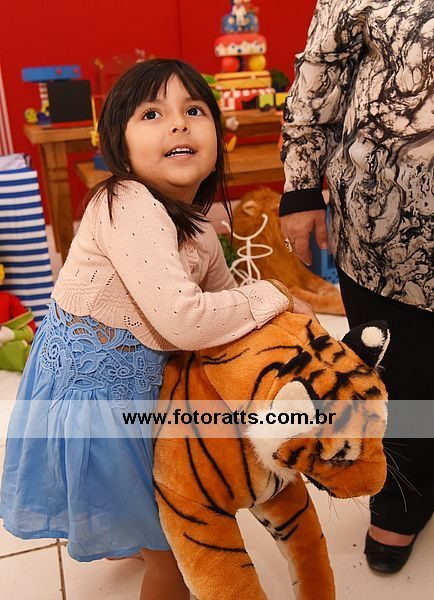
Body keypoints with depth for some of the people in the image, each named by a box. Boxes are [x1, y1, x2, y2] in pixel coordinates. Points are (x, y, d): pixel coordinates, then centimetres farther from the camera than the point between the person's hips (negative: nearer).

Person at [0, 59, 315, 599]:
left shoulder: (198, 228, 0)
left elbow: (220, 294, 15)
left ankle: (122, 543, 72)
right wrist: (271, 298, -21)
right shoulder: (127, 206, -28)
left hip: (129, 384, 9)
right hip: (91, 392, -9)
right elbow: (183, 321, -35)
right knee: (176, 549, 11)